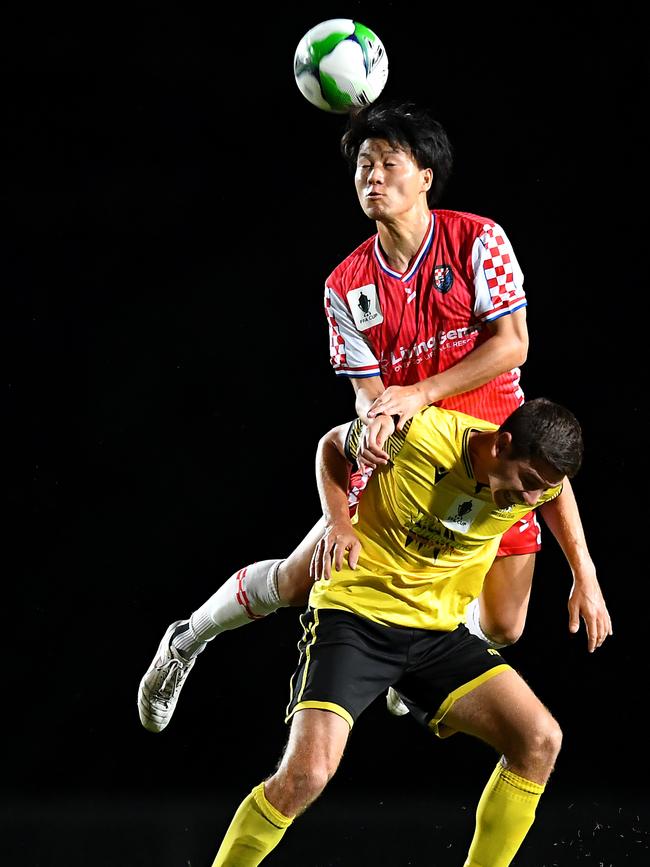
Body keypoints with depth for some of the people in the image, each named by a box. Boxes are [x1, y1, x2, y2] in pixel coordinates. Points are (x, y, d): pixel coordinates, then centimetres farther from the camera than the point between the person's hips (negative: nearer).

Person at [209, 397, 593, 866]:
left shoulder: (540, 479, -9)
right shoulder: (419, 434, -21)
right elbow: (333, 445, -1)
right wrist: (339, 522, -16)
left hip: (438, 629, 5)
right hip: (354, 612, -5)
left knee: (540, 740, -11)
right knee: (306, 774, -24)